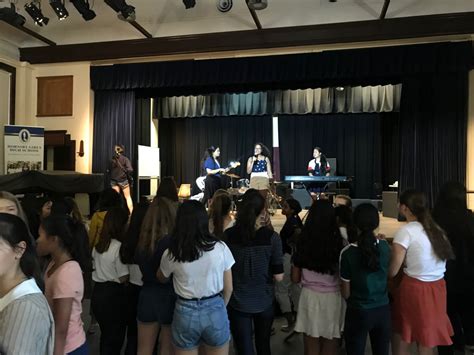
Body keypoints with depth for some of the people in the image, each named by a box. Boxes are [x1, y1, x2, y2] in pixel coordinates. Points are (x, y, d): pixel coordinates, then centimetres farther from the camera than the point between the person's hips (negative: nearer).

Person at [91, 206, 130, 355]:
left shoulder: (98, 245, 7)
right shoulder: (118, 247, -18)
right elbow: (123, 278, -16)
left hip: (98, 292, 8)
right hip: (113, 294, -8)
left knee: (106, 334, 22)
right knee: (115, 335, 8)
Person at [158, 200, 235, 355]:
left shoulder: (171, 254, -10)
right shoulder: (220, 248, -10)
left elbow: (161, 279, 12)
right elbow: (228, 288, -1)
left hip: (185, 313, 0)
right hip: (215, 310, 0)